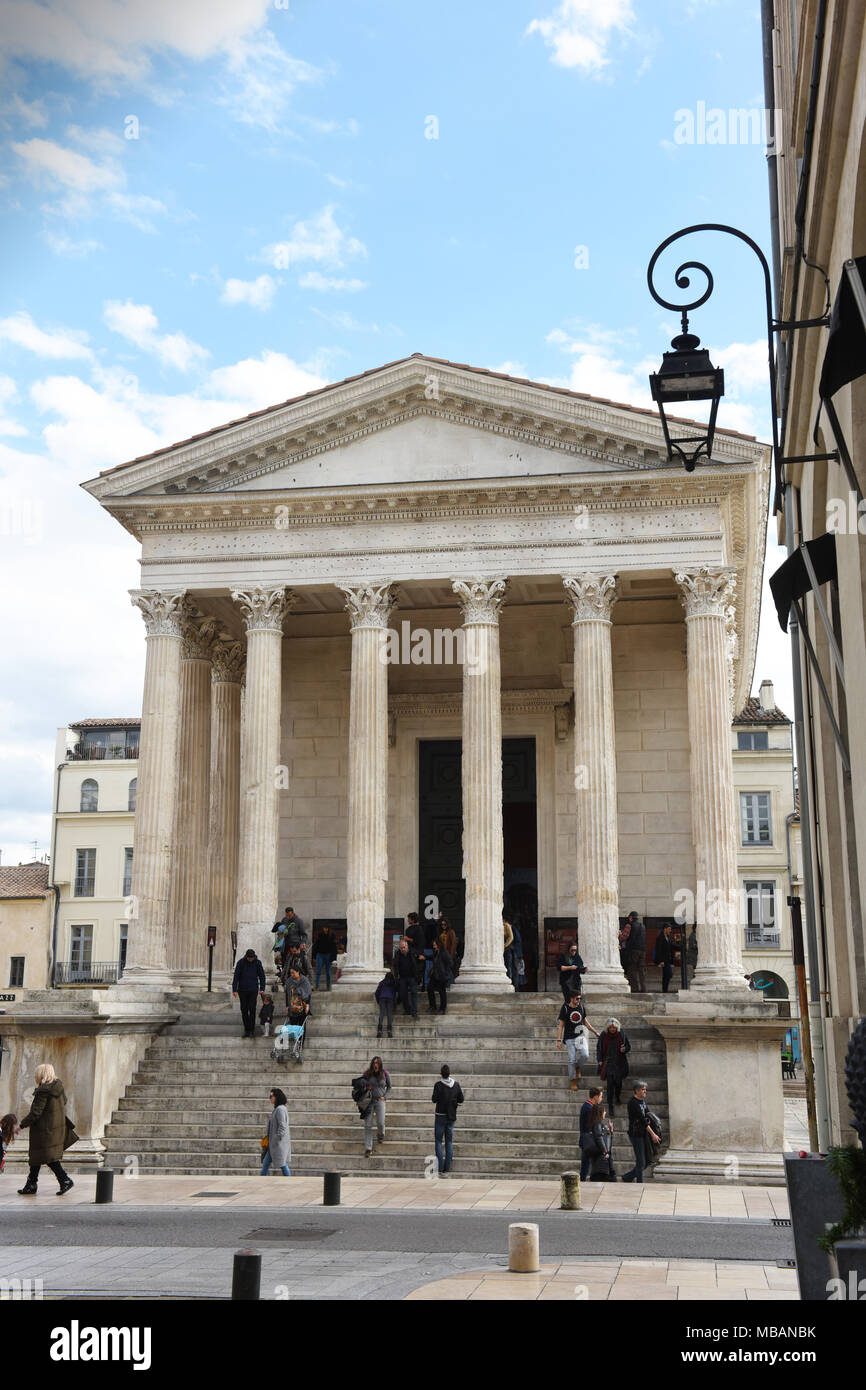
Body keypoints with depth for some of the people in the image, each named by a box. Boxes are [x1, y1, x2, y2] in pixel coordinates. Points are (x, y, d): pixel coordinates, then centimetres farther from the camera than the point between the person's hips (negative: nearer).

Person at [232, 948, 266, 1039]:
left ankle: (252, 1030, 0)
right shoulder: (241, 962, -3)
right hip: (242, 990, 1)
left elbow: (262, 976, 7)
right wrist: (234, 990, -8)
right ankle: (246, 1029, 14)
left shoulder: (258, 962, -1)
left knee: (252, 1010, -6)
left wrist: (262, 989, 0)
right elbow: (236, 976, -2)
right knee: (244, 1010, 4)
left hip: (253, 990, -1)